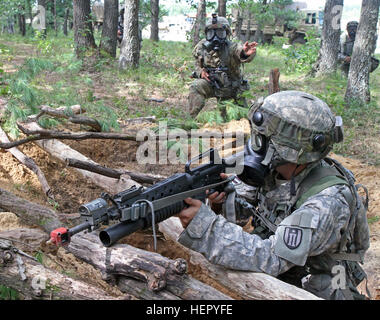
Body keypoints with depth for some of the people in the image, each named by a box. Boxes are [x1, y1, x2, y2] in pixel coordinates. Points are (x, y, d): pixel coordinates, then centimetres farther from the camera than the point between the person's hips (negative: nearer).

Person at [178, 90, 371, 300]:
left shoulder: (327, 202, -29)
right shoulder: (272, 170, -8)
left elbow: (271, 259, -33)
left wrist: (203, 224, -36)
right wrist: (220, 202, -20)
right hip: (276, 280, 6)